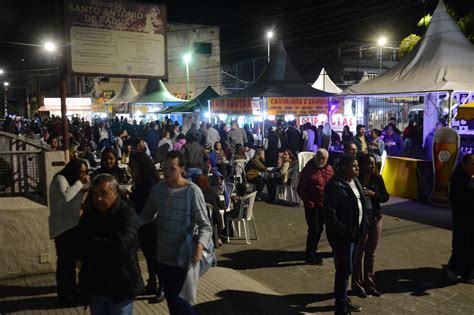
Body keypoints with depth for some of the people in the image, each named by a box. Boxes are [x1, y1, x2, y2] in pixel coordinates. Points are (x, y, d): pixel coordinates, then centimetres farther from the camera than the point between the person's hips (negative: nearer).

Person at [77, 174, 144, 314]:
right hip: (94, 285, 5)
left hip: (120, 286, -5)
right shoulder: (89, 215, 4)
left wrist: (92, 245, -15)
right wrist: (109, 247, -18)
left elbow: (123, 244, -29)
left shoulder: (127, 214, -13)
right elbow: (80, 249, -3)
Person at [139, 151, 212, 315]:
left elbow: (205, 225, -18)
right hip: (163, 255, 6)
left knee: (175, 298, 2)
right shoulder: (157, 189, -3)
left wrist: (199, 247, -36)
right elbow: (147, 214, 8)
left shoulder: (192, 191, -19)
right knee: (169, 297, 19)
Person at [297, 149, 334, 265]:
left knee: (320, 228, 14)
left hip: (324, 205, 5)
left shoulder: (330, 170, 5)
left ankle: (313, 251, 31)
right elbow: (300, 189, -7)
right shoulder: (308, 169, -10)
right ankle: (310, 255, 5)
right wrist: (308, 201, -12)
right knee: (314, 229, -6)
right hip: (312, 204, -5)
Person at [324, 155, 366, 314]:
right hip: (342, 235, -8)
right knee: (344, 270, 0)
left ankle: (343, 298, 35)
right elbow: (329, 212, -22)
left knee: (346, 268, 20)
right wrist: (342, 231, -21)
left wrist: (360, 229, 11)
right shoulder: (335, 185, -19)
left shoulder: (355, 182, 9)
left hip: (355, 233, 9)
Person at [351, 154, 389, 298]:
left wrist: (374, 194, -13)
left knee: (371, 253, 14)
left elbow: (386, 197, 3)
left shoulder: (377, 179, 1)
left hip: (376, 218, 5)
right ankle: (357, 285, 17)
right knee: (359, 252, 4)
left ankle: (369, 283, 27)